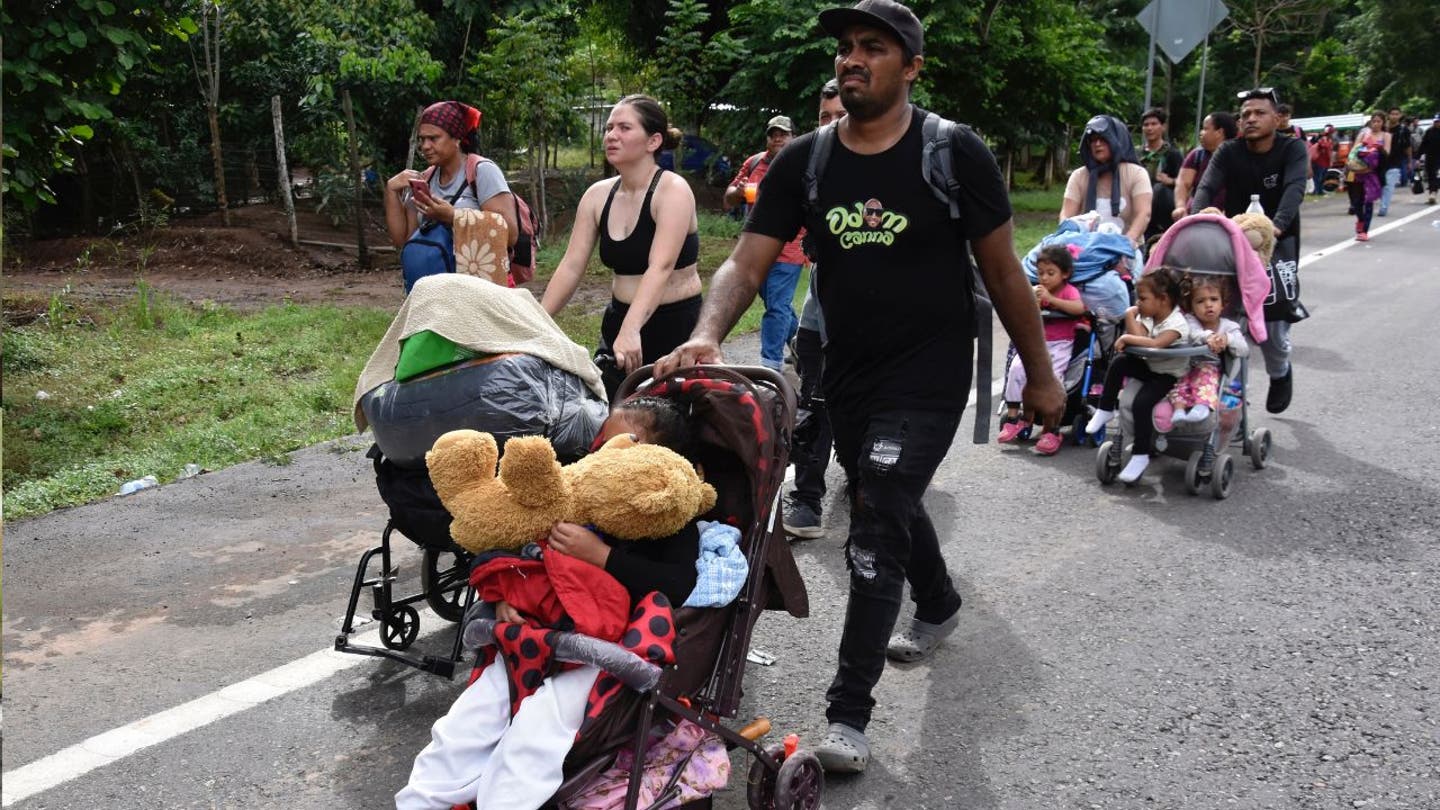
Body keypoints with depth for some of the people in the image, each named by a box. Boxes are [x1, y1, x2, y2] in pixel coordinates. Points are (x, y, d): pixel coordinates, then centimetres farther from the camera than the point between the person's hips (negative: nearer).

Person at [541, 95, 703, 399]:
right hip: (618, 321, 5)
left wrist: (631, 330, -42)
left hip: (675, 325, -5)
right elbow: (571, 266, 1)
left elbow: (660, 268, -28)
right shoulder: (598, 195, 3)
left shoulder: (673, 190, -15)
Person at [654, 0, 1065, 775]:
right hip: (846, 373, 5)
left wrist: (1039, 374, 1)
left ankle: (848, 714, -2)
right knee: (892, 503, 23)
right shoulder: (803, 161, -3)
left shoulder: (954, 153, -12)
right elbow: (746, 264, -9)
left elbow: (1002, 272, -5)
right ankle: (938, 604, 54)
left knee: (875, 528, -13)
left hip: (929, 374, -5)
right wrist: (707, 334, -28)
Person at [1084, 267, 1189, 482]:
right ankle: (1105, 410, -2)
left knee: (1141, 404, -28)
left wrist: (1127, 338, -32)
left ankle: (1140, 455, -16)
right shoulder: (1148, 316, 0)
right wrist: (1131, 316, -20)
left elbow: (1155, 344, -40)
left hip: (1169, 374, -8)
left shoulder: (1177, 322, -24)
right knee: (1119, 362, -17)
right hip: (1148, 366, 8)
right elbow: (1140, 337, -17)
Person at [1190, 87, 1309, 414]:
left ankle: (1280, 372, 22)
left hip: (1277, 242, -2)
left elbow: (1295, 188, -24)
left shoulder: (1293, 149, -7)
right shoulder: (1229, 152, -2)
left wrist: (1277, 225, -43)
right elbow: (1206, 188, -16)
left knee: (1274, 314, -8)